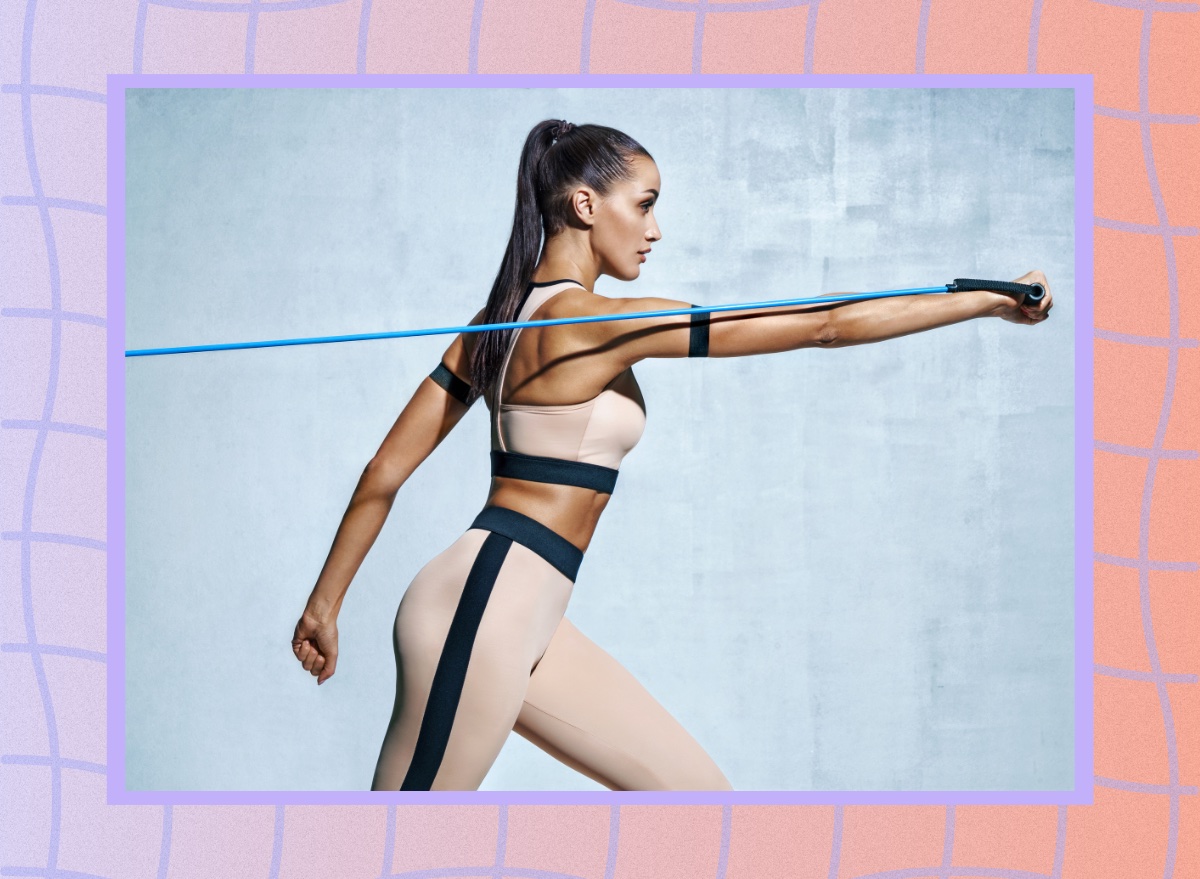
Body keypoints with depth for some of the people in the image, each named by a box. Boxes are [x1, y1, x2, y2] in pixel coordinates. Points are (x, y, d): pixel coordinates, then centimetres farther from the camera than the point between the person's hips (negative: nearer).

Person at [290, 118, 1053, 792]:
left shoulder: (503, 319, 11)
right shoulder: (602, 322, -15)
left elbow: (385, 475, 11)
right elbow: (824, 326, -15)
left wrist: (327, 603, 18)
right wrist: (990, 299, -9)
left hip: (528, 625, 10)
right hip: (482, 610, -10)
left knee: (698, 789, 9)